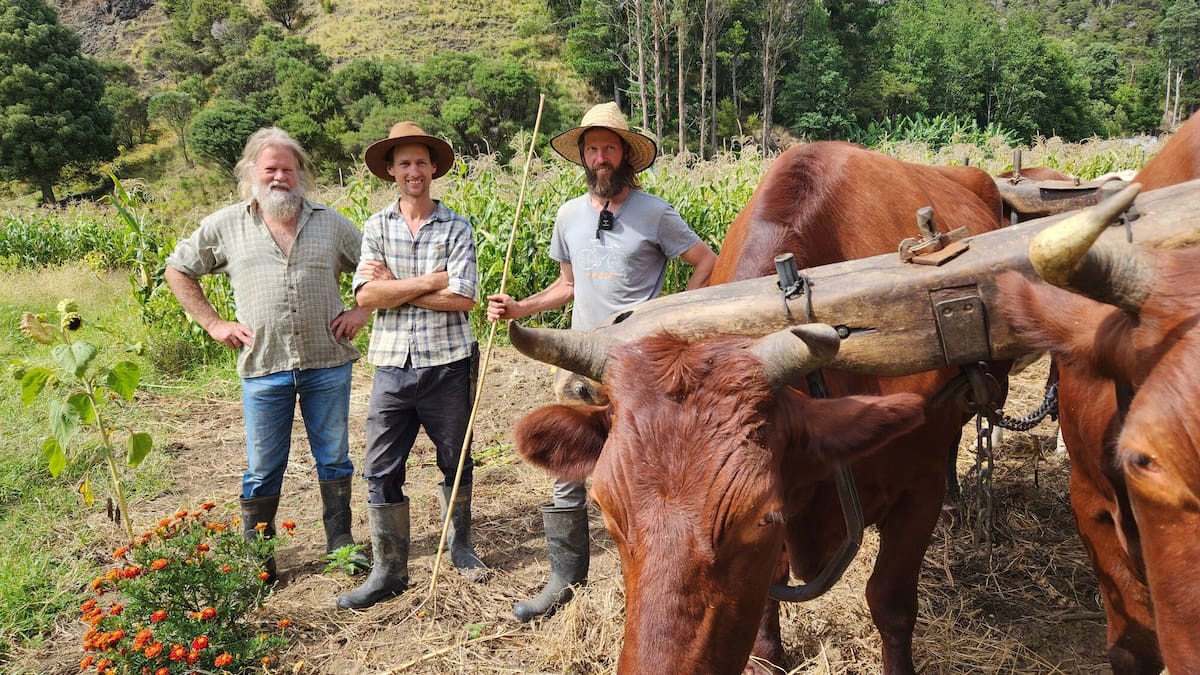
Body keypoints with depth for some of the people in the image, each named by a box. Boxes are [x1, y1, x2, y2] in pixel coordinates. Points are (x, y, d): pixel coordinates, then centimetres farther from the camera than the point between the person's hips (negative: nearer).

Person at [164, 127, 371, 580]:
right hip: (262, 368, 0)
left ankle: (340, 542, 25)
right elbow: (177, 270, 13)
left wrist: (362, 310, 0)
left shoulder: (331, 223, 5)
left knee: (334, 458, 10)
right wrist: (213, 323, 4)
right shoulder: (226, 226, 4)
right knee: (263, 468, 8)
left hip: (328, 364, 1)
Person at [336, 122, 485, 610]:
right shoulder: (377, 226, 5)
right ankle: (389, 570, 14)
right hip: (392, 364, 1)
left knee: (455, 461, 13)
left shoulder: (456, 227, -1)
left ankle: (460, 546, 34)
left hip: (448, 363, -1)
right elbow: (365, 295, -8)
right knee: (381, 470, 2)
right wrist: (428, 281, -12)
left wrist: (394, 286, -9)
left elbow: (463, 298, -12)